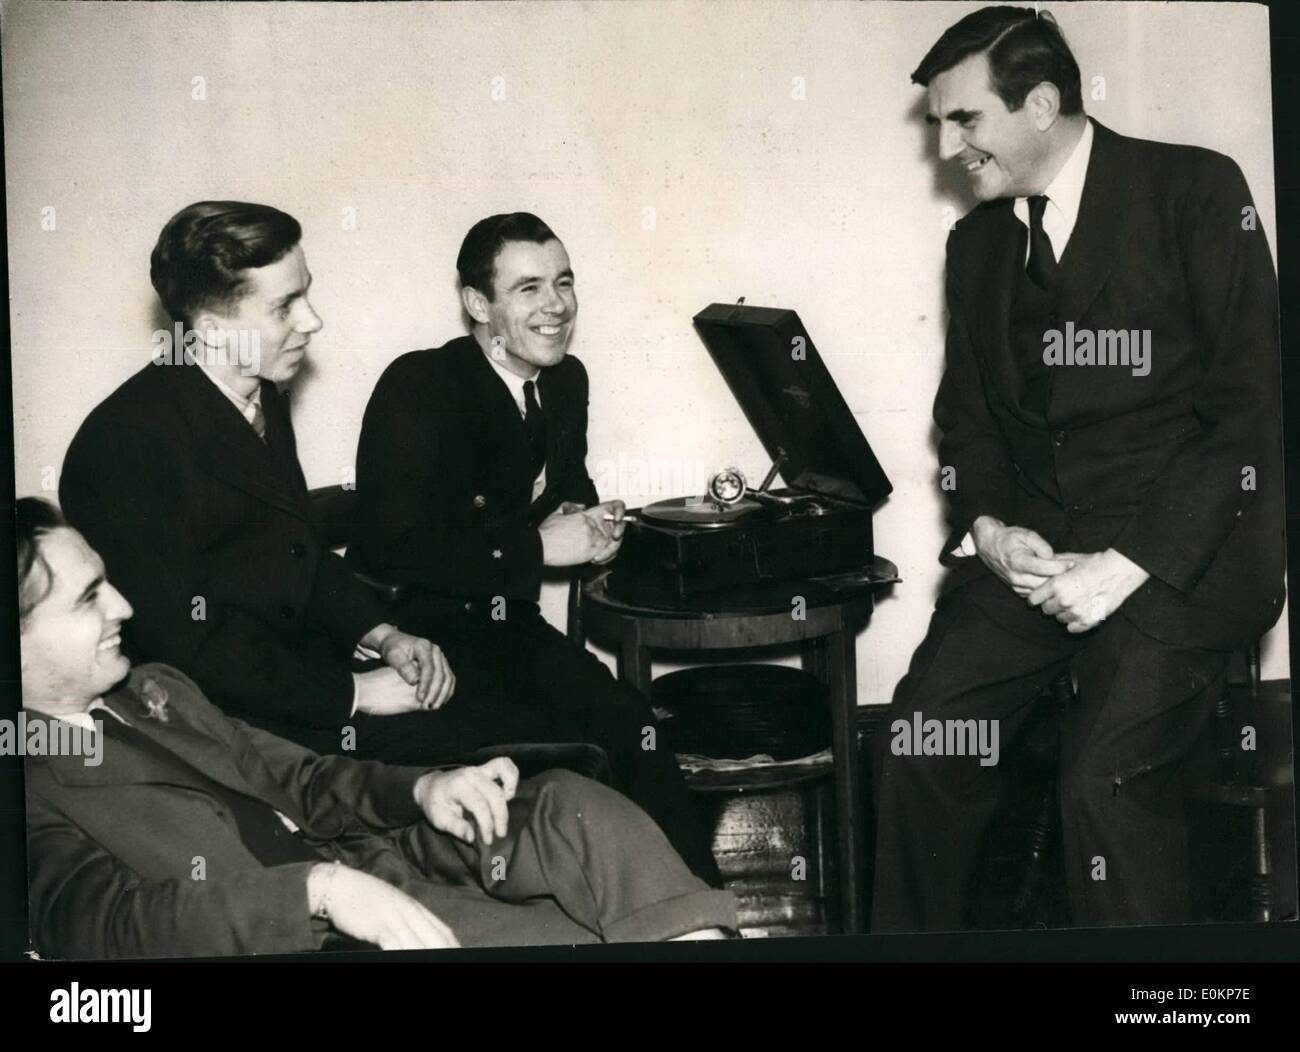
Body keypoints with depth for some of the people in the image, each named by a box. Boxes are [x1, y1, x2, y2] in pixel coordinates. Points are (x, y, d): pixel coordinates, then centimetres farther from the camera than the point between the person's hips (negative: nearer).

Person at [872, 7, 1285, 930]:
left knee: (1108, 777, -23)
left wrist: (1131, 565, -16)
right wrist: (986, 527, -2)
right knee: (919, 746, -12)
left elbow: (1253, 408, -9)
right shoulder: (977, 242, 15)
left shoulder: (1197, 193, -4)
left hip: (1181, 546, -5)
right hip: (1032, 544, 5)